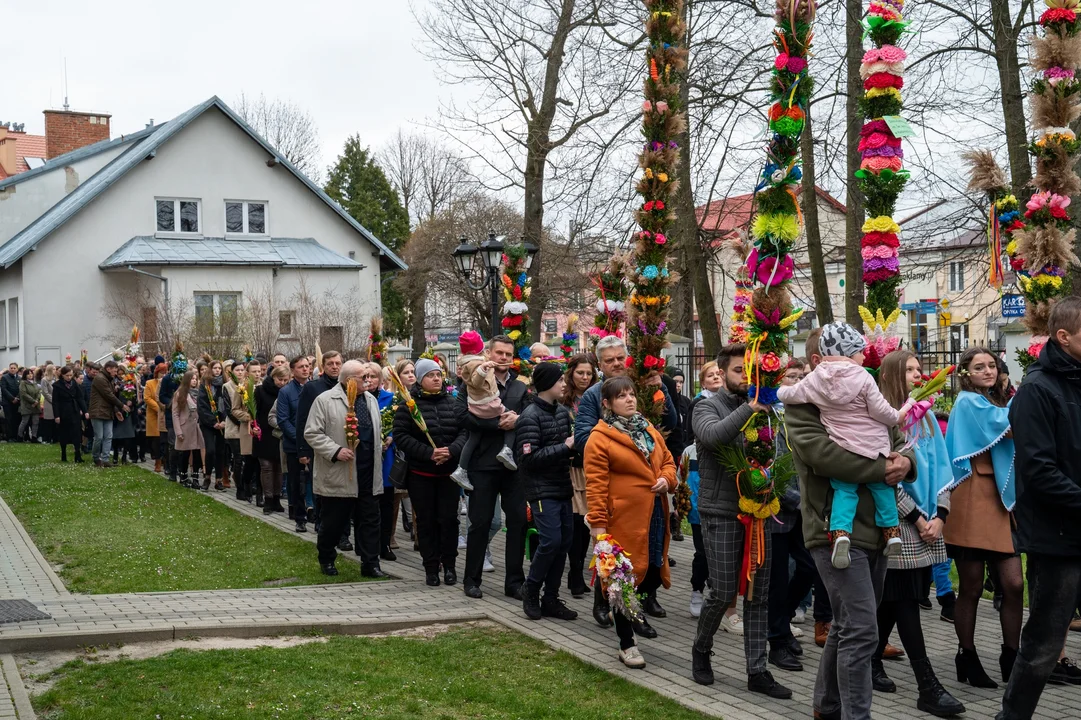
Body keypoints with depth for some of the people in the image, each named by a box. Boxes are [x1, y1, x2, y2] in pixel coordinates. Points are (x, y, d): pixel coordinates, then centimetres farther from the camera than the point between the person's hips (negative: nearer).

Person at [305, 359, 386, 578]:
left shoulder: (371, 400, 13)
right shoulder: (325, 400, -8)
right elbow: (312, 433, -10)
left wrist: (379, 450, 12)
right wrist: (335, 451, -18)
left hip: (368, 475, 5)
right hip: (338, 476, -5)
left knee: (370, 520, 5)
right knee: (333, 521, 7)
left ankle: (370, 564, 11)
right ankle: (326, 559, 27)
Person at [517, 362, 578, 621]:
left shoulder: (562, 411, 9)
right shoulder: (530, 417, -13)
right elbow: (528, 458, -20)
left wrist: (576, 445, 1)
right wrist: (564, 448, -17)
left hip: (563, 488, 7)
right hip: (542, 490, -7)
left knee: (564, 542, 7)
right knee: (551, 541, -12)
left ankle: (551, 599, 16)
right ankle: (531, 590, 9)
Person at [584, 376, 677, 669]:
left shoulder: (648, 430, 13)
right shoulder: (600, 438, -9)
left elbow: (667, 461, 20)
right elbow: (595, 484, -13)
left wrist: (667, 479, -2)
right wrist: (598, 523, -17)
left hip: (655, 515, 7)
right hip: (624, 519, -6)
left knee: (655, 572, 12)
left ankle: (637, 611, 43)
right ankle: (627, 645, 15)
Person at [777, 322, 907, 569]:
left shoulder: (816, 380, -1)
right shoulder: (863, 378, -11)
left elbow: (791, 394, 8)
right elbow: (881, 411, -9)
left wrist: (781, 390, 31)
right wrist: (897, 417, 11)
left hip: (841, 449, 2)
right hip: (873, 447, -2)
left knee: (844, 492, 6)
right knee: (882, 487, 17)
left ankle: (841, 534, -15)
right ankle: (892, 531, 23)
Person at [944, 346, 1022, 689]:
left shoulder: (998, 402, 21)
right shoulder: (968, 401, -4)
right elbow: (1010, 428, -16)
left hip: (1001, 499, 7)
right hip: (973, 499, -7)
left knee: (1014, 584, 0)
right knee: (971, 587, 1)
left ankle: (1011, 659, 11)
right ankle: (967, 660, 12)